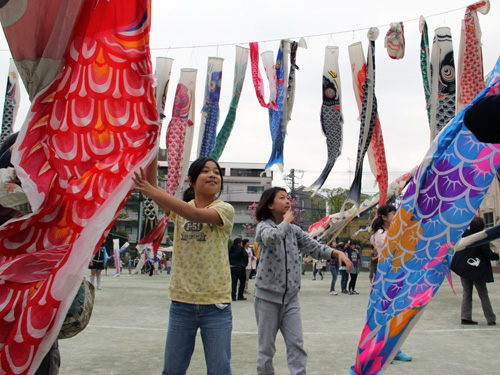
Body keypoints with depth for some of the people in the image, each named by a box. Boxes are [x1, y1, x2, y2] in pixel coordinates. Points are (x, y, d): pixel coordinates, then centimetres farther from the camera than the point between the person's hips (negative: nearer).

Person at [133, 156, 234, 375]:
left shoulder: (224, 209, -4)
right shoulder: (180, 209, 7)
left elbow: (197, 214, -22)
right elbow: (150, 186, -5)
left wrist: (153, 192, -26)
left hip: (215, 304, -3)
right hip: (182, 301, 3)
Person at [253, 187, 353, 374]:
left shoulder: (294, 230, 11)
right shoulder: (263, 226, -6)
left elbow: (314, 247, 4)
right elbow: (271, 238, -29)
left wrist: (337, 252, -12)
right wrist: (286, 221, -13)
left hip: (290, 296, 4)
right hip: (268, 295, -4)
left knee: (296, 343, -1)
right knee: (266, 345, 5)